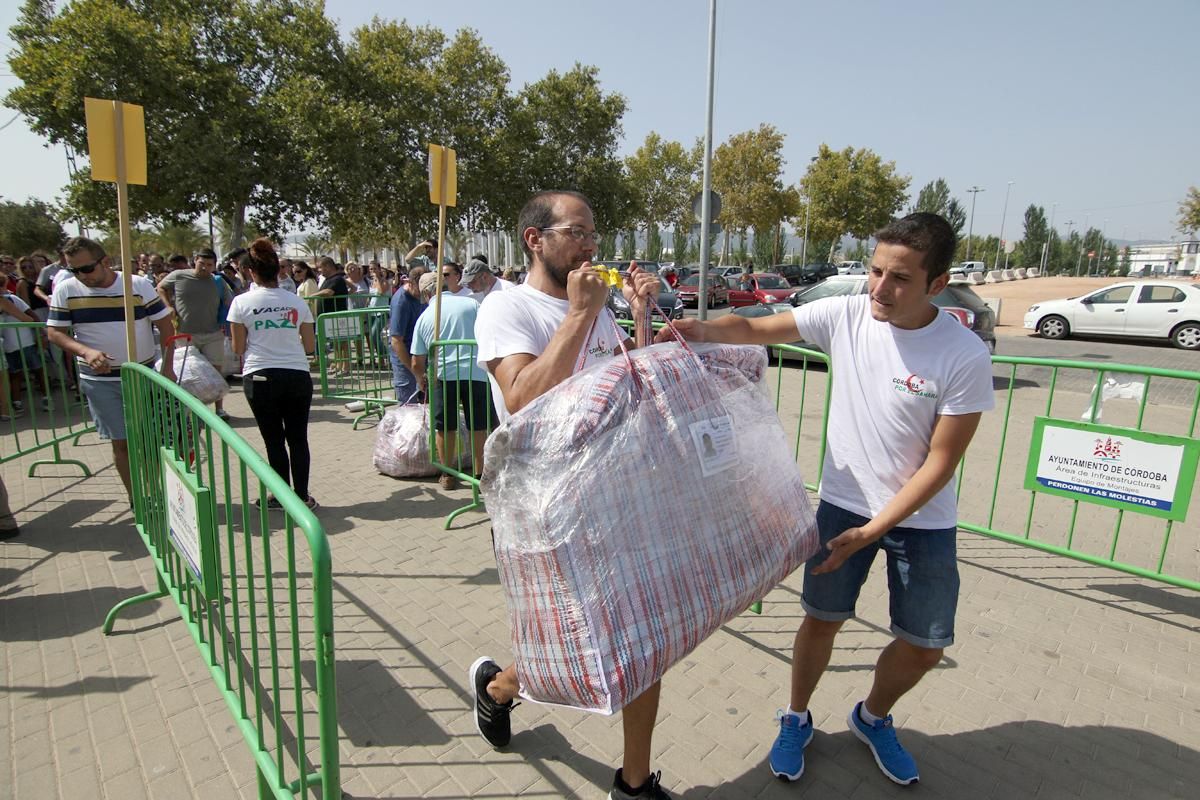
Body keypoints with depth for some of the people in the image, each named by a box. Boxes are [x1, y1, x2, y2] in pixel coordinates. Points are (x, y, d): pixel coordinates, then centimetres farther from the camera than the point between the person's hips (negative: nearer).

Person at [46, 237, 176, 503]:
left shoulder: (140, 284, -7)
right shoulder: (65, 290, -3)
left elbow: (166, 326, -4)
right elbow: (54, 332, -1)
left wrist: (168, 368, -11)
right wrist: (86, 352, -21)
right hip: (100, 380, 1)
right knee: (121, 442, 7)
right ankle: (136, 500, 19)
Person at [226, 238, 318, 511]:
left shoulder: (242, 302, -3)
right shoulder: (297, 302, 3)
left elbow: (238, 348, 1)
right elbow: (310, 346, 6)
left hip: (260, 377, -1)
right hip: (297, 376, 1)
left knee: (274, 440, 9)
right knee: (298, 439, 9)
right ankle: (302, 496, 12)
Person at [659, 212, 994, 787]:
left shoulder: (965, 356, -19)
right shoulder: (846, 315, -13)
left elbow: (941, 462, -16)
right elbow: (756, 329, -10)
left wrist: (872, 531, -18)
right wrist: (704, 329, -32)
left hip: (923, 519, 0)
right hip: (843, 502, 1)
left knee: (924, 648, 10)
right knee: (821, 620, 11)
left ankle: (872, 718, 42)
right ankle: (796, 720, 38)